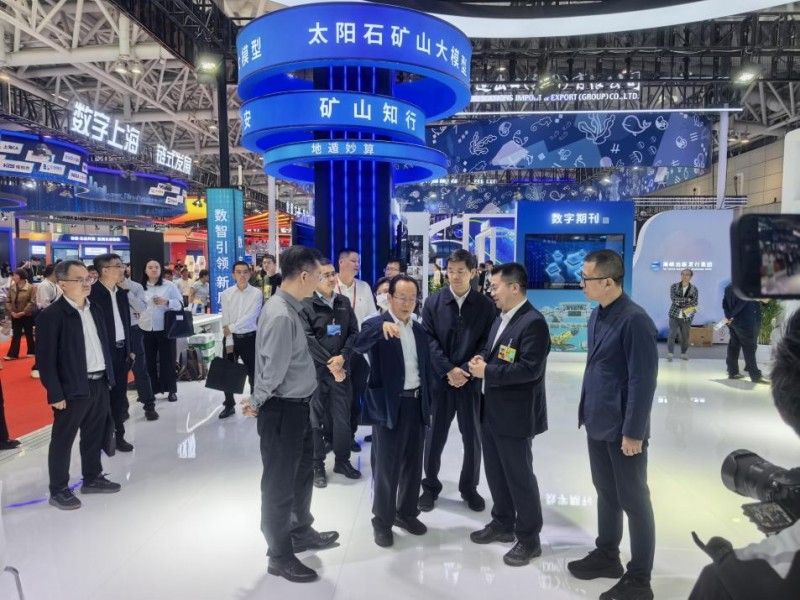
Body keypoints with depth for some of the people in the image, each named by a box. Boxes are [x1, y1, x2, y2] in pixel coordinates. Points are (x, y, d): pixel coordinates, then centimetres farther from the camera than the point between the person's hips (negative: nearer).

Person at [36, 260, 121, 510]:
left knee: (94, 436, 18)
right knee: (62, 440, 8)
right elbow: (45, 359, -14)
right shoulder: (51, 315, -13)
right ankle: (58, 489, 21)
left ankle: (92, 478, 33)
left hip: (100, 384, 7)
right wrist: (55, 394, -15)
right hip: (72, 389, -7)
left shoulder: (95, 309, 9)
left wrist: (109, 377, 11)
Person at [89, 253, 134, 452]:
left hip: (121, 350, 7)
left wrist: (129, 349, 14)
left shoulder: (121, 293, 11)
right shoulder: (92, 293, -13)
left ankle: (118, 434, 23)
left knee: (119, 394, 12)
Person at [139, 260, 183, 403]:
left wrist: (166, 302, -20)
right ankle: (151, 389, 19)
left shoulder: (169, 285, -1)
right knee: (149, 360, 8)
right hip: (146, 329, 3)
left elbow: (179, 303, -5)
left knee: (167, 359, 2)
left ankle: (171, 390, 11)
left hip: (165, 328, -3)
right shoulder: (140, 287, 8)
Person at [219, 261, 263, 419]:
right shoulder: (227, 294, 0)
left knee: (253, 372, 8)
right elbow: (225, 320, -3)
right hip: (231, 337, 2)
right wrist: (229, 342, -9)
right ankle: (229, 405, 23)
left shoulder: (256, 293, -8)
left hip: (250, 338, -2)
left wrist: (231, 327, -17)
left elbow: (250, 317, -17)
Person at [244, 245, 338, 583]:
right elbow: (273, 371, -22)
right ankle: (280, 556, 30)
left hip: (298, 406, 9)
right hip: (282, 409, -9)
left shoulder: (292, 308, 4)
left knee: (302, 474, 25)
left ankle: (302, 533, 47)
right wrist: (257, 403, -8)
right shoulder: (280, 315, -26)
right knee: (280, 483, 9)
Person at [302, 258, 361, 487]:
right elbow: (308, 339, -11)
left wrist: (342, 358, -10)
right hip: (315, 370, -4)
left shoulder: (344, 302, 9)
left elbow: (354, 332, 5)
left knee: (343, 416, 9)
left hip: (341, 369, 4)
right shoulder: (307, 305, -5)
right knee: (316, 418, 5)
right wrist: (330, 363, -13)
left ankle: (342, 460, 26)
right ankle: (317, 465, 18)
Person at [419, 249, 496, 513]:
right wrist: (449, 370, -14)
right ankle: (430, 486, 28)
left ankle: (469, 487, 31)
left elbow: (487, 344, -3)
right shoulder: (433, 302, 1)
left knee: (473, 438, 10)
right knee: (434, 437, 9)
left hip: (472, 380, 0)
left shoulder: (485, 305, 0)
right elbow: (429, 340, -4)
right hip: (440, 379, 0)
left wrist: (466, 371, -13)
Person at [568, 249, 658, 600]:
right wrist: (587, 410, 12)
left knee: (633, 501, 8)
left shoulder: (635, 320, -21)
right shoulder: (597, 314, 5)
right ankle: (606, 555, 40)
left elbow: (643, 382, -20)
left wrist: (633, 433, -17)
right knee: (605, 492, 21)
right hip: (598, 422, 8)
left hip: (622, 428, -8)